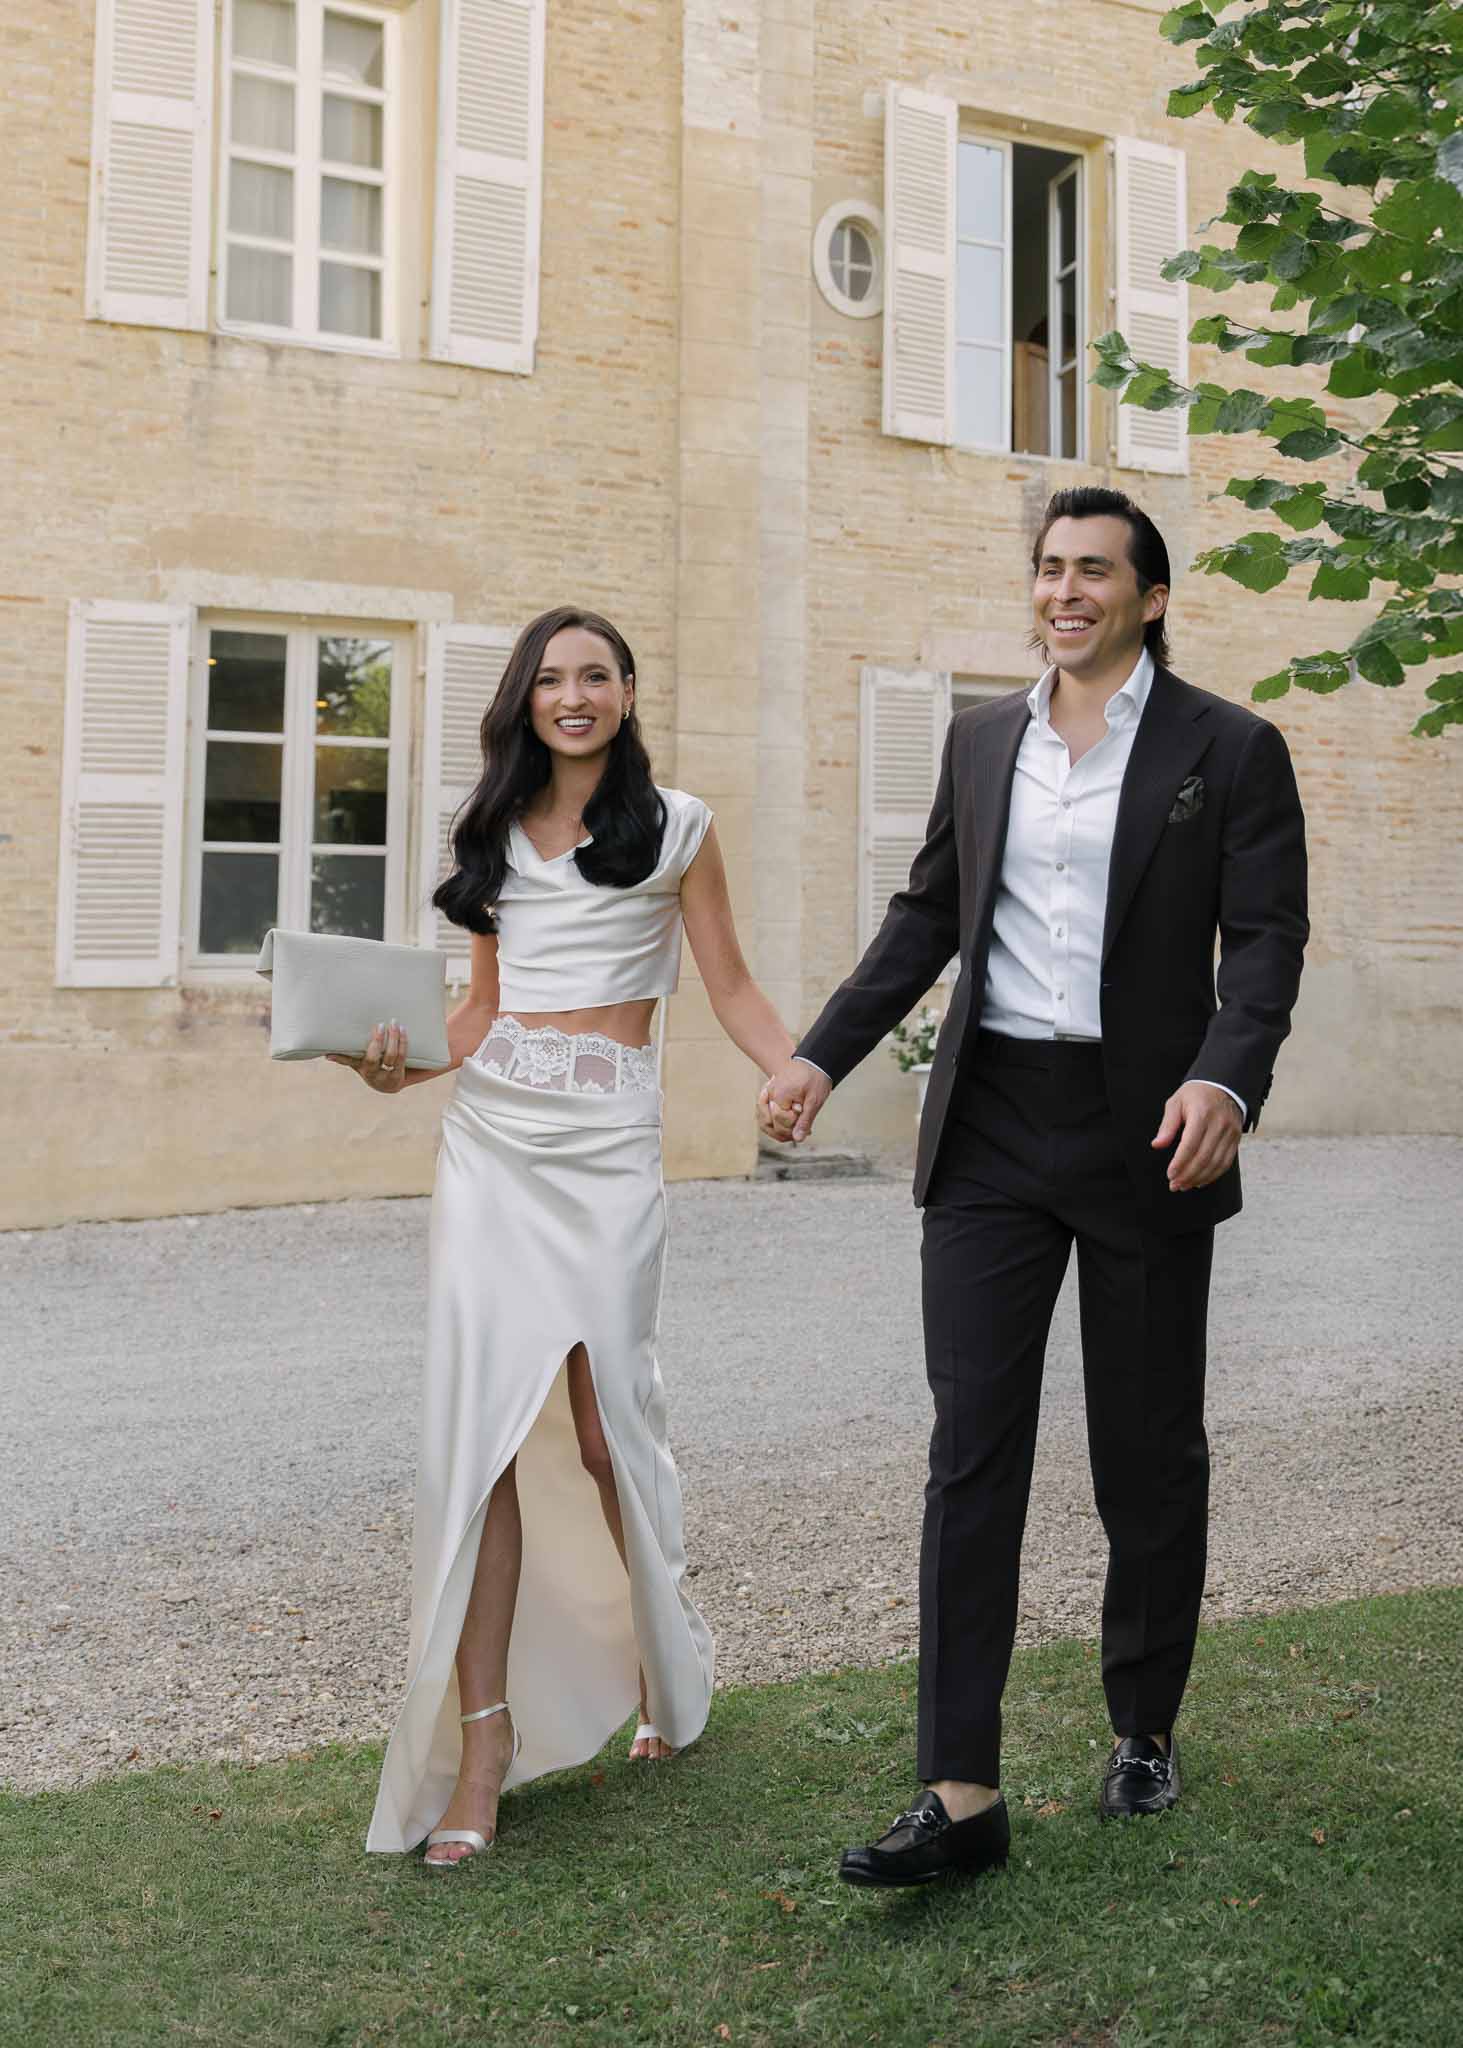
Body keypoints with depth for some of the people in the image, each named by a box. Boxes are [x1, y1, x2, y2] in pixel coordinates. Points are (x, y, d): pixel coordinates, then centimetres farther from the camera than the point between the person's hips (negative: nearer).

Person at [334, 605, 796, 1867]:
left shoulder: (676, 827, 6)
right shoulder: (494, 831, 16)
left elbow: (730, 986, 5)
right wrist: (406, 1066, 2)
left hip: (608, 1145, -3)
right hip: (489, 1137, 3)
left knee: (605, 1424, 0)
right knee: (477, 1426, -4)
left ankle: (666, 1665, 28)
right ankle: (483, 1737, 4)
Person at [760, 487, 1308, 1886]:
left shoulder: (1228, 750, -1)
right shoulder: (983, 739, 11)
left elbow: (1266, 941, -6)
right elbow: (928, 916, 16)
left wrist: (1226, 1079, -24)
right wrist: (823, 1053, 7)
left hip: (1145, 1138, -3)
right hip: (992, 1130, 3)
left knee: (1149, 1455, 10)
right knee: (971, 1447, -3)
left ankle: (1144, 1730, 32)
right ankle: (962, 1794, 1)